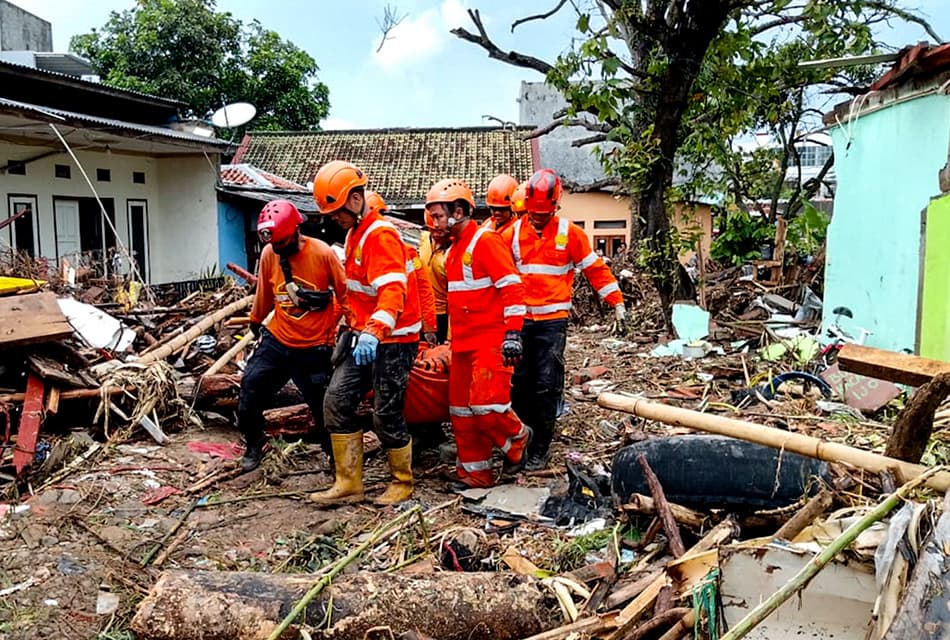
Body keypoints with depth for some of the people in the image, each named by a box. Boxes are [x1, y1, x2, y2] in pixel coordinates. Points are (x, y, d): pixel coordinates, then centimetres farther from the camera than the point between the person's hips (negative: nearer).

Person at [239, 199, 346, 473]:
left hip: (314, 348, -3)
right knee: (251, 388, -1)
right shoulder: (269, 254, -3)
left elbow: (345, 294, -7)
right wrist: (256, 322, 23)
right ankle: (253, 446, 24)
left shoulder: (323, 253, -14)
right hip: (276, 340, 4)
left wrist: (335, 331, -5)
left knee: (324, 406, 3)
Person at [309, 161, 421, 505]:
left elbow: (393, 290, -31)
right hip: (362, 336, 9)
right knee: (337, 400, 3)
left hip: (392, 340, -9)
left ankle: (403, 483, 20)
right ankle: (348, 483, 11)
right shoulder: (354, 233, 14)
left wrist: (374, 331, -44)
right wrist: (353, 325, 27)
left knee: (386, 415, -1)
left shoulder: (380, 234, -17)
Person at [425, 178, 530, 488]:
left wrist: (513, 332, -22)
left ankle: (517, 439, 16)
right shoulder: (453, 249, 18)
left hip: (490, 342, -9)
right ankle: (476, 472, 20)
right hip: (463, 343, 9)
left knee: (485, 404, -14)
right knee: (461, 409, 9)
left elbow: (511, 287, -17)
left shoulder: (486, 241, -10)